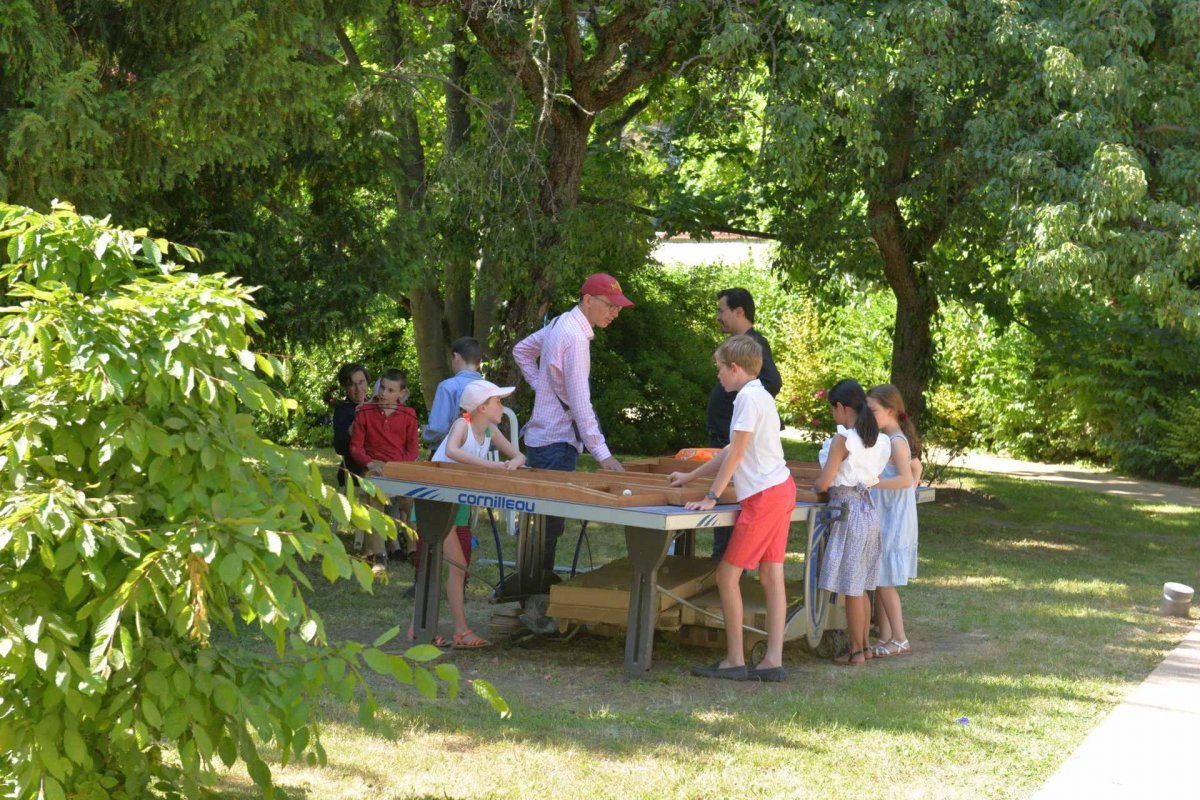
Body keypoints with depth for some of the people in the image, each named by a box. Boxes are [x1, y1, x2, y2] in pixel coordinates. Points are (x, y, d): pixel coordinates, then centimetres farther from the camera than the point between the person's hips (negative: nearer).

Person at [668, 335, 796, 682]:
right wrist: (690, 477, 32)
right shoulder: (760, 396, 19)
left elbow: (736, 453, -16)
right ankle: (773, 661, 5)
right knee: (772, 575, 7)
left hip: (765, 495, -10)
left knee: (728, 575, -5)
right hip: (781, 488, 10)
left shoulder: (748, 397, -13)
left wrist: (712, 497, -13)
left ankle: (734, 661, -2)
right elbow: (732, 451, 26)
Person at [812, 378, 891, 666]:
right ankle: (864, 644, 22)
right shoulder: (877, 441, 6)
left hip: (847, 512, -8)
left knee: (850, 588, 0)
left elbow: (824, 482, -18)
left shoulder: (843, 441, -16)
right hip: (869, 510, 8)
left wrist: (815, 485, 3)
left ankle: (855, 651, 4)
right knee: (860, 587, 16)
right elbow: (875, 479, 11)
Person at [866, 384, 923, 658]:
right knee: (879, 581, 11)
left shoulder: (896, 442, -16)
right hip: (883, 520, 9)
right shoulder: (886, 440, 12)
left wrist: (875, 482, -26)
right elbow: (917, 468, 24)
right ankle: (885, 638, 16)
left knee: (884, 582, -4)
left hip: (893, 521, -9)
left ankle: (900, 640, 2)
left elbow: (906, 479, -26)